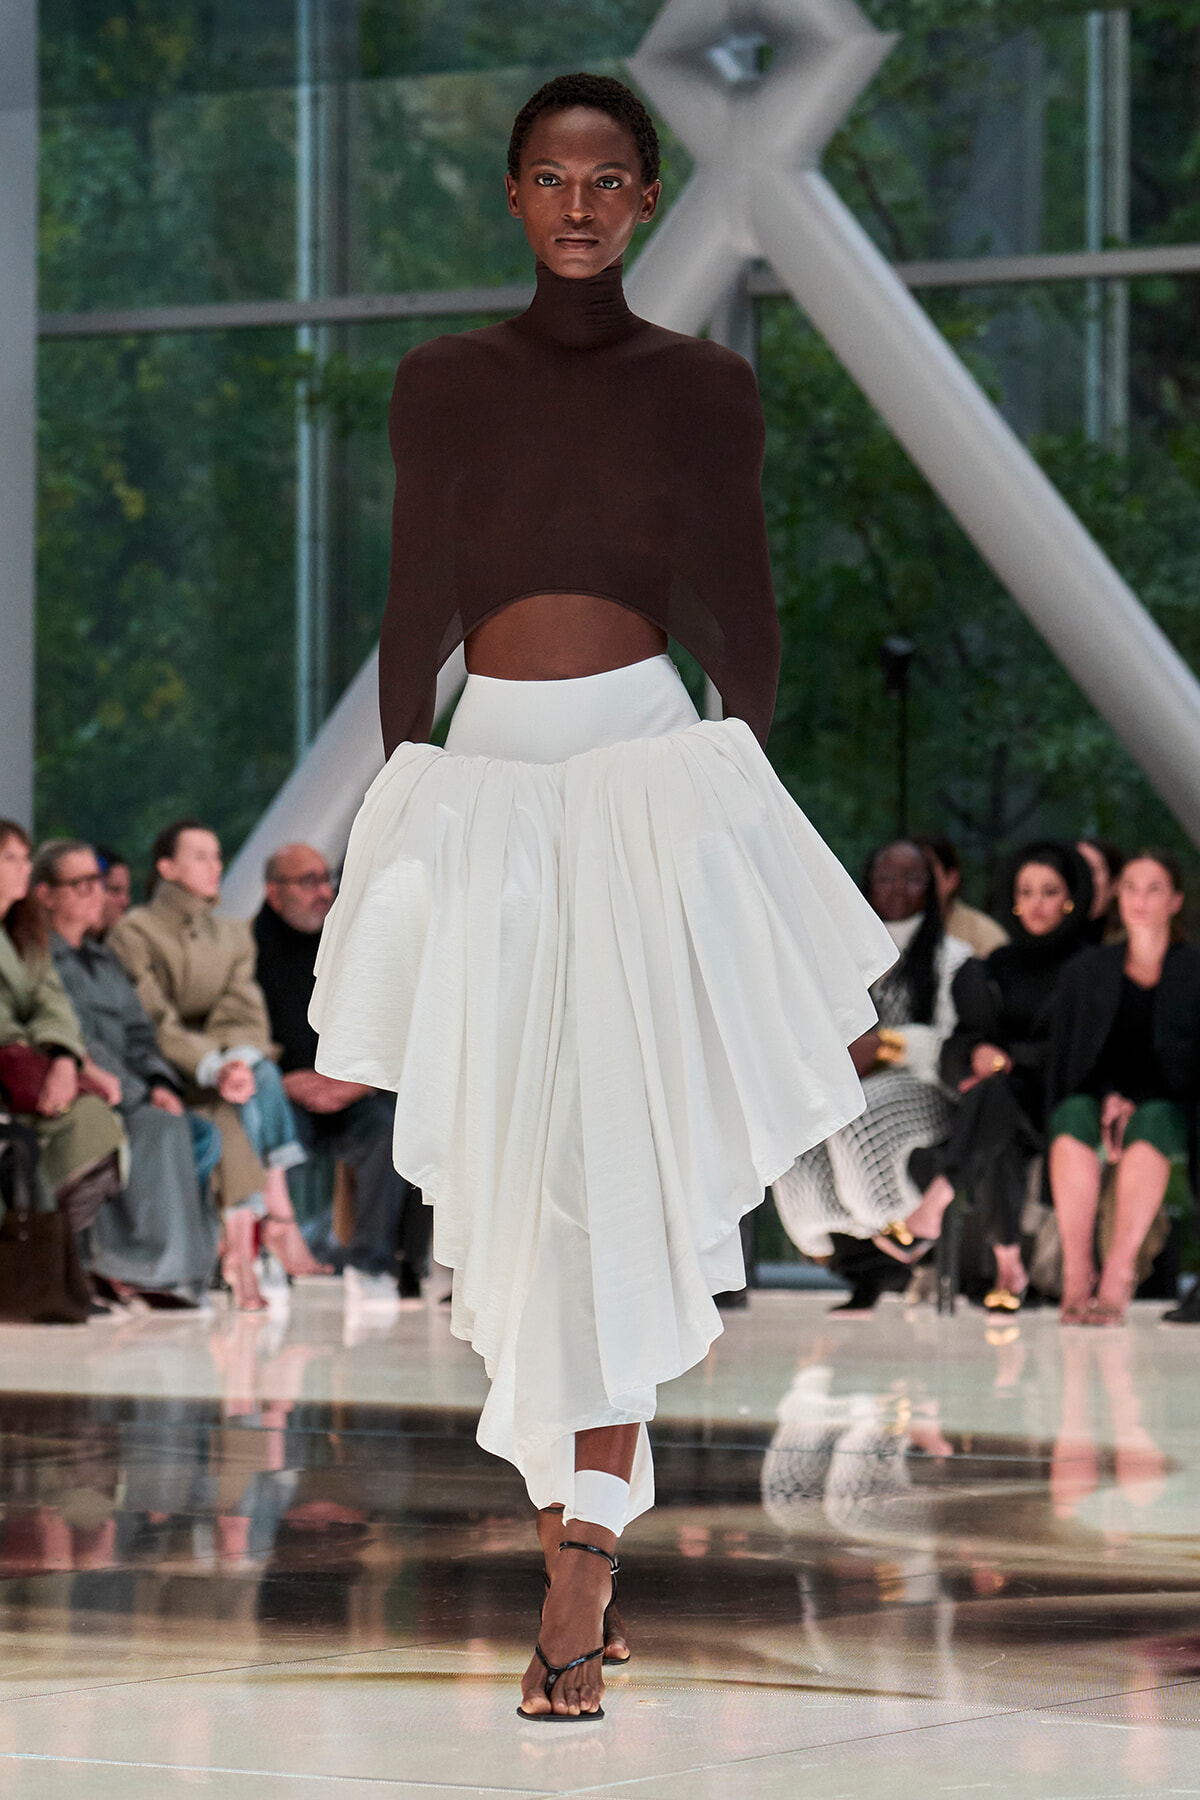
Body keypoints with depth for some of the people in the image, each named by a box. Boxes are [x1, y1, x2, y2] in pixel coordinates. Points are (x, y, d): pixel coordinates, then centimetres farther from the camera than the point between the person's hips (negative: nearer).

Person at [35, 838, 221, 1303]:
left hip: (123, 1095, 7)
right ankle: (158, 1267, -31)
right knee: (162, 1126, -31)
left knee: (205, 1134, -19)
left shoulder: (104, 961, 28)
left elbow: (137, 1034, 20)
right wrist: (138, 1094, -17)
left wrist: (159, 1082, -3)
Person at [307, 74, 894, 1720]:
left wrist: (740, 781, 8)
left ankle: (580, 1583, -14)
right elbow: (415, 610, 11)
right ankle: (587, 1515, 17)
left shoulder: (704, 387, 4)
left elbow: (739, 615, 7)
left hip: (652, 778, -3)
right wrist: (405, 807, 10)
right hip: (484, 782, 3)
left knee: (616, 1169, -11)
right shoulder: (443, 383, 9)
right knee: (511, 1166, 4)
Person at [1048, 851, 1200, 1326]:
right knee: (1074, 1117, -34)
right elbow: (1064, 1059, 10)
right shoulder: (1086, 971, 18)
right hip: (1098, 1099, 2)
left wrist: (1134, 1103, -13)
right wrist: (1107, 1096, -10)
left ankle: (1118, 1274, -46)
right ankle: (1076, 1272, -40)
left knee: (1150, 1126, -38)